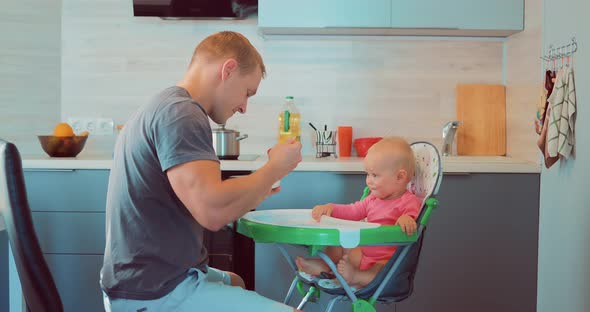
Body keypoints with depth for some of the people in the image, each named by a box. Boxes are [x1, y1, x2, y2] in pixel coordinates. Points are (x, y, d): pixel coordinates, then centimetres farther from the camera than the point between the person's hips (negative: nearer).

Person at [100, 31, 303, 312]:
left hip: (145, 279, 11)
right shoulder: (181, 112, -19)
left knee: (235, 283, 32)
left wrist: (251, 192, 16)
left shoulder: (163, 106, 13)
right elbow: (213, 212, -31)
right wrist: (275, 168, -15)